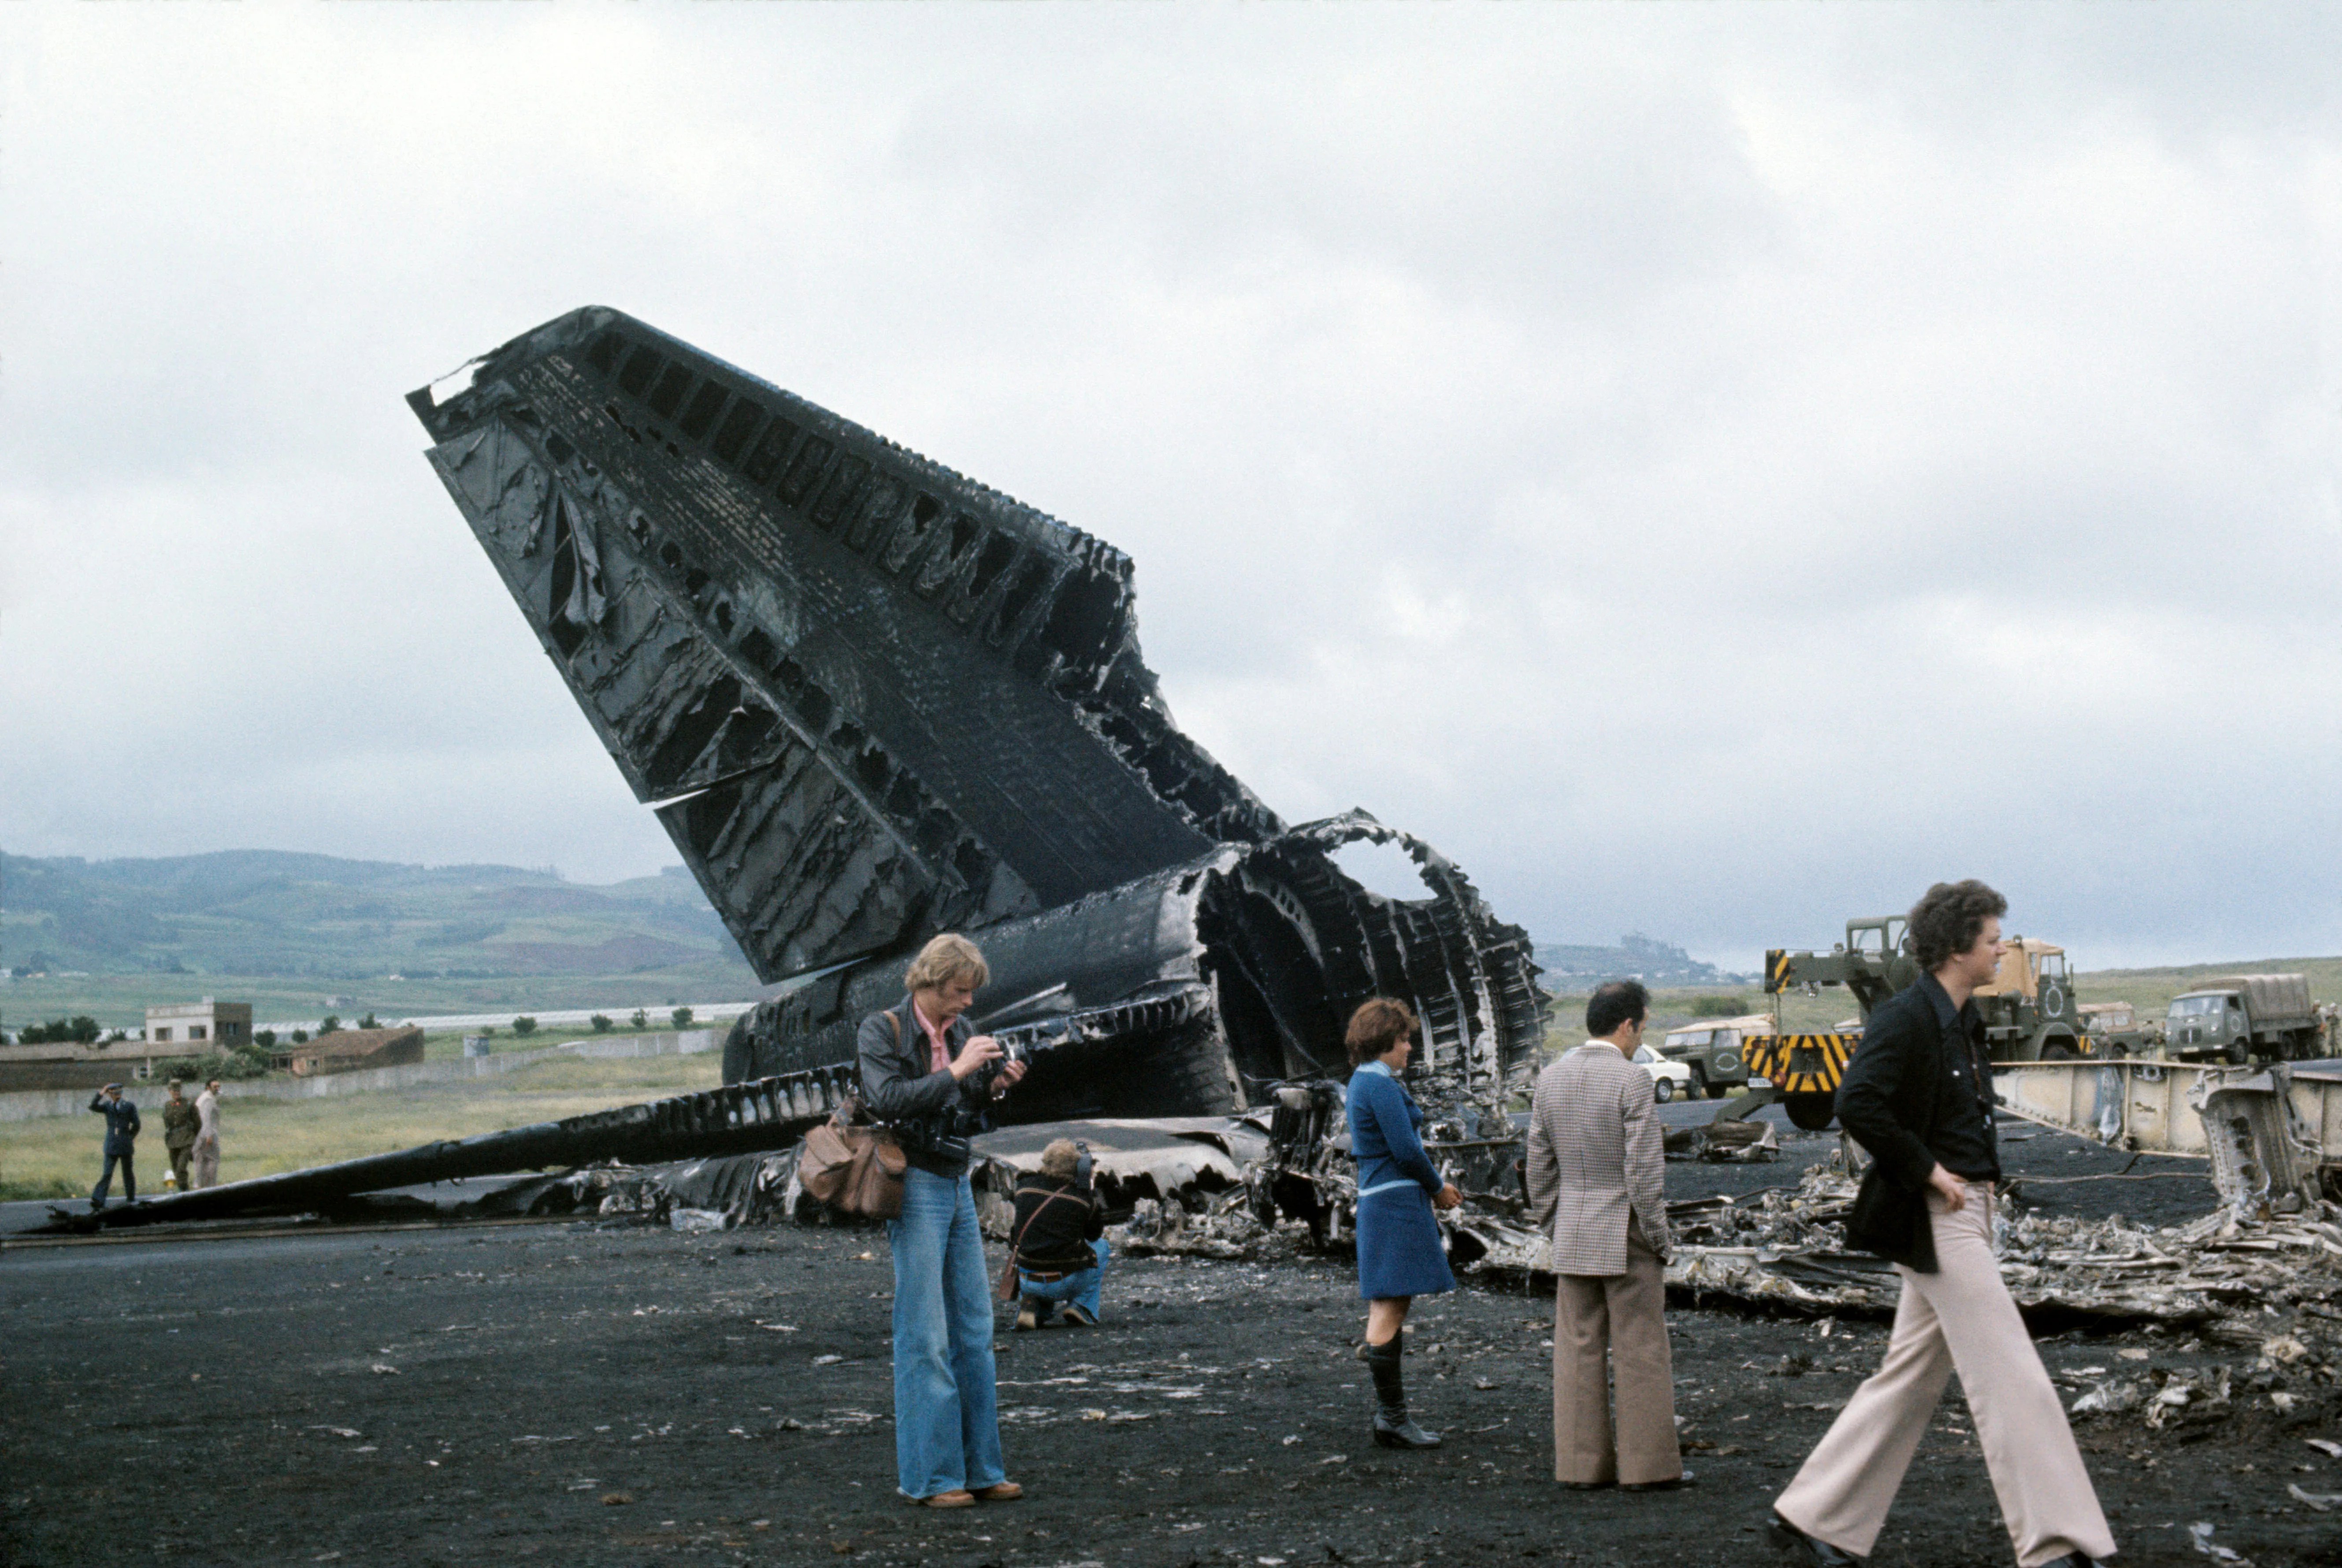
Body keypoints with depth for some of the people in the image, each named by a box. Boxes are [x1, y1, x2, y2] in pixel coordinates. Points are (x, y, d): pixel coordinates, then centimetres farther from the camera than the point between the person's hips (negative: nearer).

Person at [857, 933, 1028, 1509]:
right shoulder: (881, 1031, -7)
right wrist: (956, 1071, -21)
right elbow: (890, 1100, -21)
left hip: (958, 1185, 7)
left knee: (974, 1327, 7)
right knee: (925, 1335, -6)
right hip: (916, 1185, -7)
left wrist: (995, 1085, 0)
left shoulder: (958, 1030, 12)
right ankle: (929, 1476, -1)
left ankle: (978, 1468, 14)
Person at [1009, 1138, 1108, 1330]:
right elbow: (1095, 1234, 9)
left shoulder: (1025, 1185, -1)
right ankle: (1083, 1308, 13)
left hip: (1027, 1282, 3)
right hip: (1065, 1284, -3)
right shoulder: (1082, 1197, -9)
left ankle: (1034, 1305, 11)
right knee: (1100, 1246, 26)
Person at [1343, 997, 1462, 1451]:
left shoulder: (1362, 1082, 17)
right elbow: (1406, 1150, -18)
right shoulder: (1380, 1085, -15)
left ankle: (1389, 1413, 19)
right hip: (1397, 1203, -11)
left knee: (1388, 1306, 14)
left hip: (1377, 1199, 11)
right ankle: (1392, 1419, -5)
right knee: (1391, 1307, -8)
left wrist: (1434, 1184, 15)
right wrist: (1438, 1188, -1)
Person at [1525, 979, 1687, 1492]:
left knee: (1578, 1351, 9)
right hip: (1625, 1237, -6)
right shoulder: (1632, 1080, -14)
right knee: (1640, 1353, 2)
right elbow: (1644, 1171, -16)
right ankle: (1647, 1465, 6)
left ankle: (1582, 1462, 13)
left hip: (1572, 1237, 6)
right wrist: (1660, 1239, -7)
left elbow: (1539, 1168, 10)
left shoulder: (1550, 1080, 6)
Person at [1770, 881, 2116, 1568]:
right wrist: (1928, 1170, -19)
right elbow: (1857, 1104, -25)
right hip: (1936, 1219, -10)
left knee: (1912, 1376, 12)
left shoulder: (1963, 1021, 15)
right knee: (2010, 1375, -8)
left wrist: (1979, 1171, 14)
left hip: (1965, 1211, 10)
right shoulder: (1906, 1017, -14)